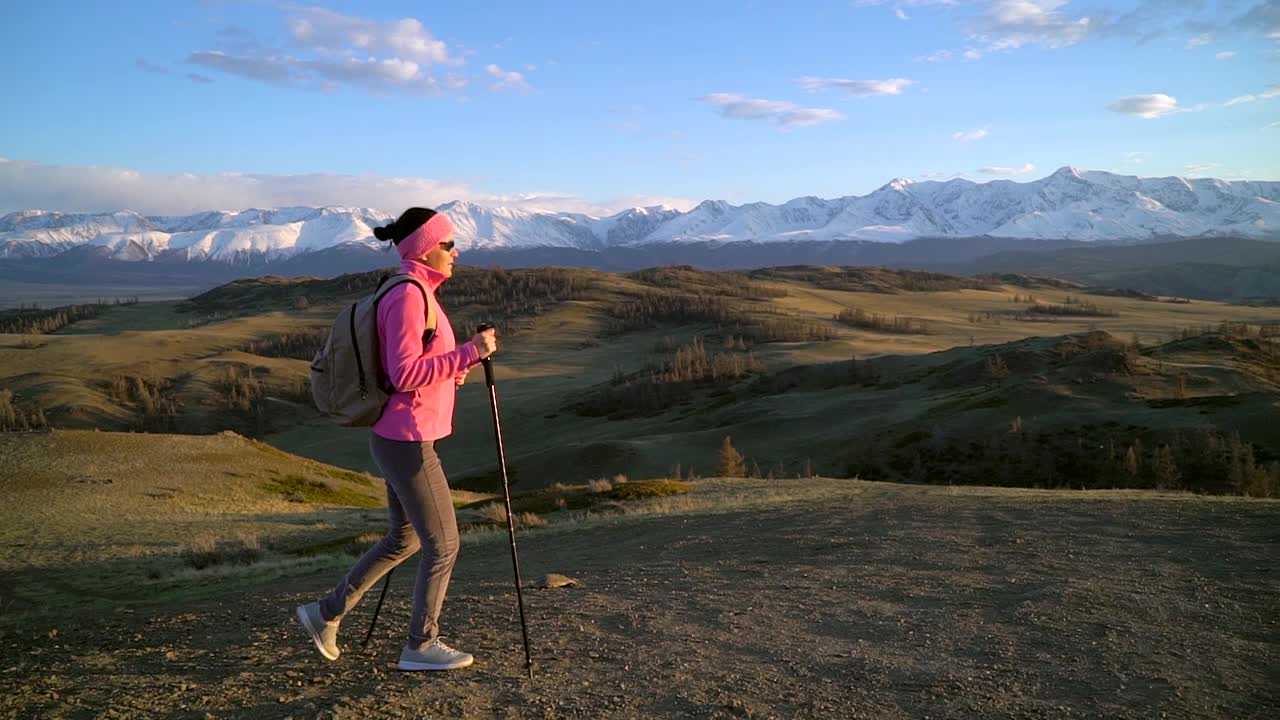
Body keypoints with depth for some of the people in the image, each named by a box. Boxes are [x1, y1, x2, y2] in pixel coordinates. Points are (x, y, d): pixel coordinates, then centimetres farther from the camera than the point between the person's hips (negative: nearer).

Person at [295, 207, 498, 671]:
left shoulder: (415, 294, 12)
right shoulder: (408, 297, -18)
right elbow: (405, 375, -25)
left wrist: (449, 372, 9)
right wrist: (469, 353, -23)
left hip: (399, 438, 10)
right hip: (407, 440, -10)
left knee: (404, 538, 21)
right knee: (443, 544, 3)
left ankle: (327, 614, 31)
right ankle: (421, 646, 19)